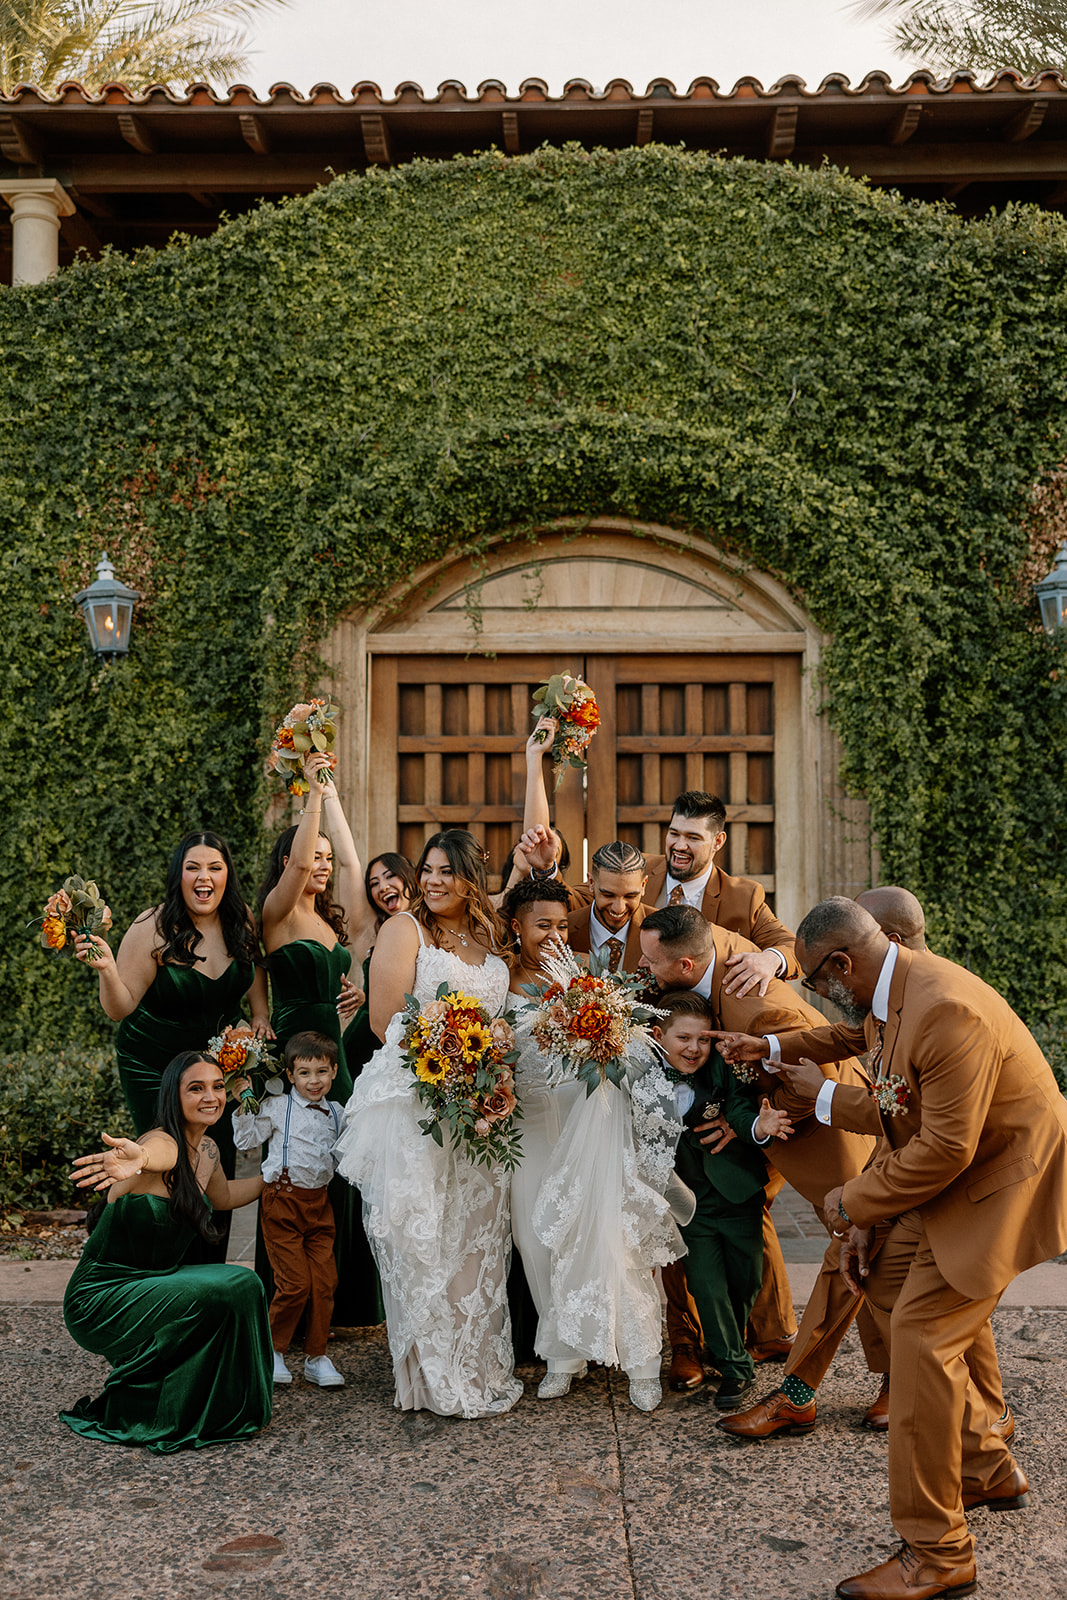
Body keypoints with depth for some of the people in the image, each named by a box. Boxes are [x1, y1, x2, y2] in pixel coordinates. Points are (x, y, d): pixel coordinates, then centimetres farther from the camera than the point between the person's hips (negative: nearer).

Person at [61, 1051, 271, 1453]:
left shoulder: (208, 1151, 4)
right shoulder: (163, 1144, -22)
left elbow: (222, 1198, 27)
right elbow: (153, 1154, -50)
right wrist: (137, 1159, -73)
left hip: (152, 1283, 8)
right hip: (100, 1297, -8)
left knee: (242, 1284, -12)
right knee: (223, 1293, -24)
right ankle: (135, 1415, -4)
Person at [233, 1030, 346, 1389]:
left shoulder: (336, 1113, 13)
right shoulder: (276, 1107, 0)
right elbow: (246, 1140, 0)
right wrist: (244, 1104, -10)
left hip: (319, 1202, 4)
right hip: (282, 1200, -4)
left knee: (325, 1282, -1)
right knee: (294, 1283, -8)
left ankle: (316, 1356, 14)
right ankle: (273, 1350, 14)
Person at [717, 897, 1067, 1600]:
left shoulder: (947, 1012, -32)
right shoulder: (884, 995, 0)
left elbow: (944, 1151, -29)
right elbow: (900, 1118, 8)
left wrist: (853, 1200, -16)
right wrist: (867, 1220, 7)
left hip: (1001, 1178, -10)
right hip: (945, 1170, 10)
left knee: (922, 1332, -11)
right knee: (887, 1284, 16)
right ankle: (989, 1469, 30)